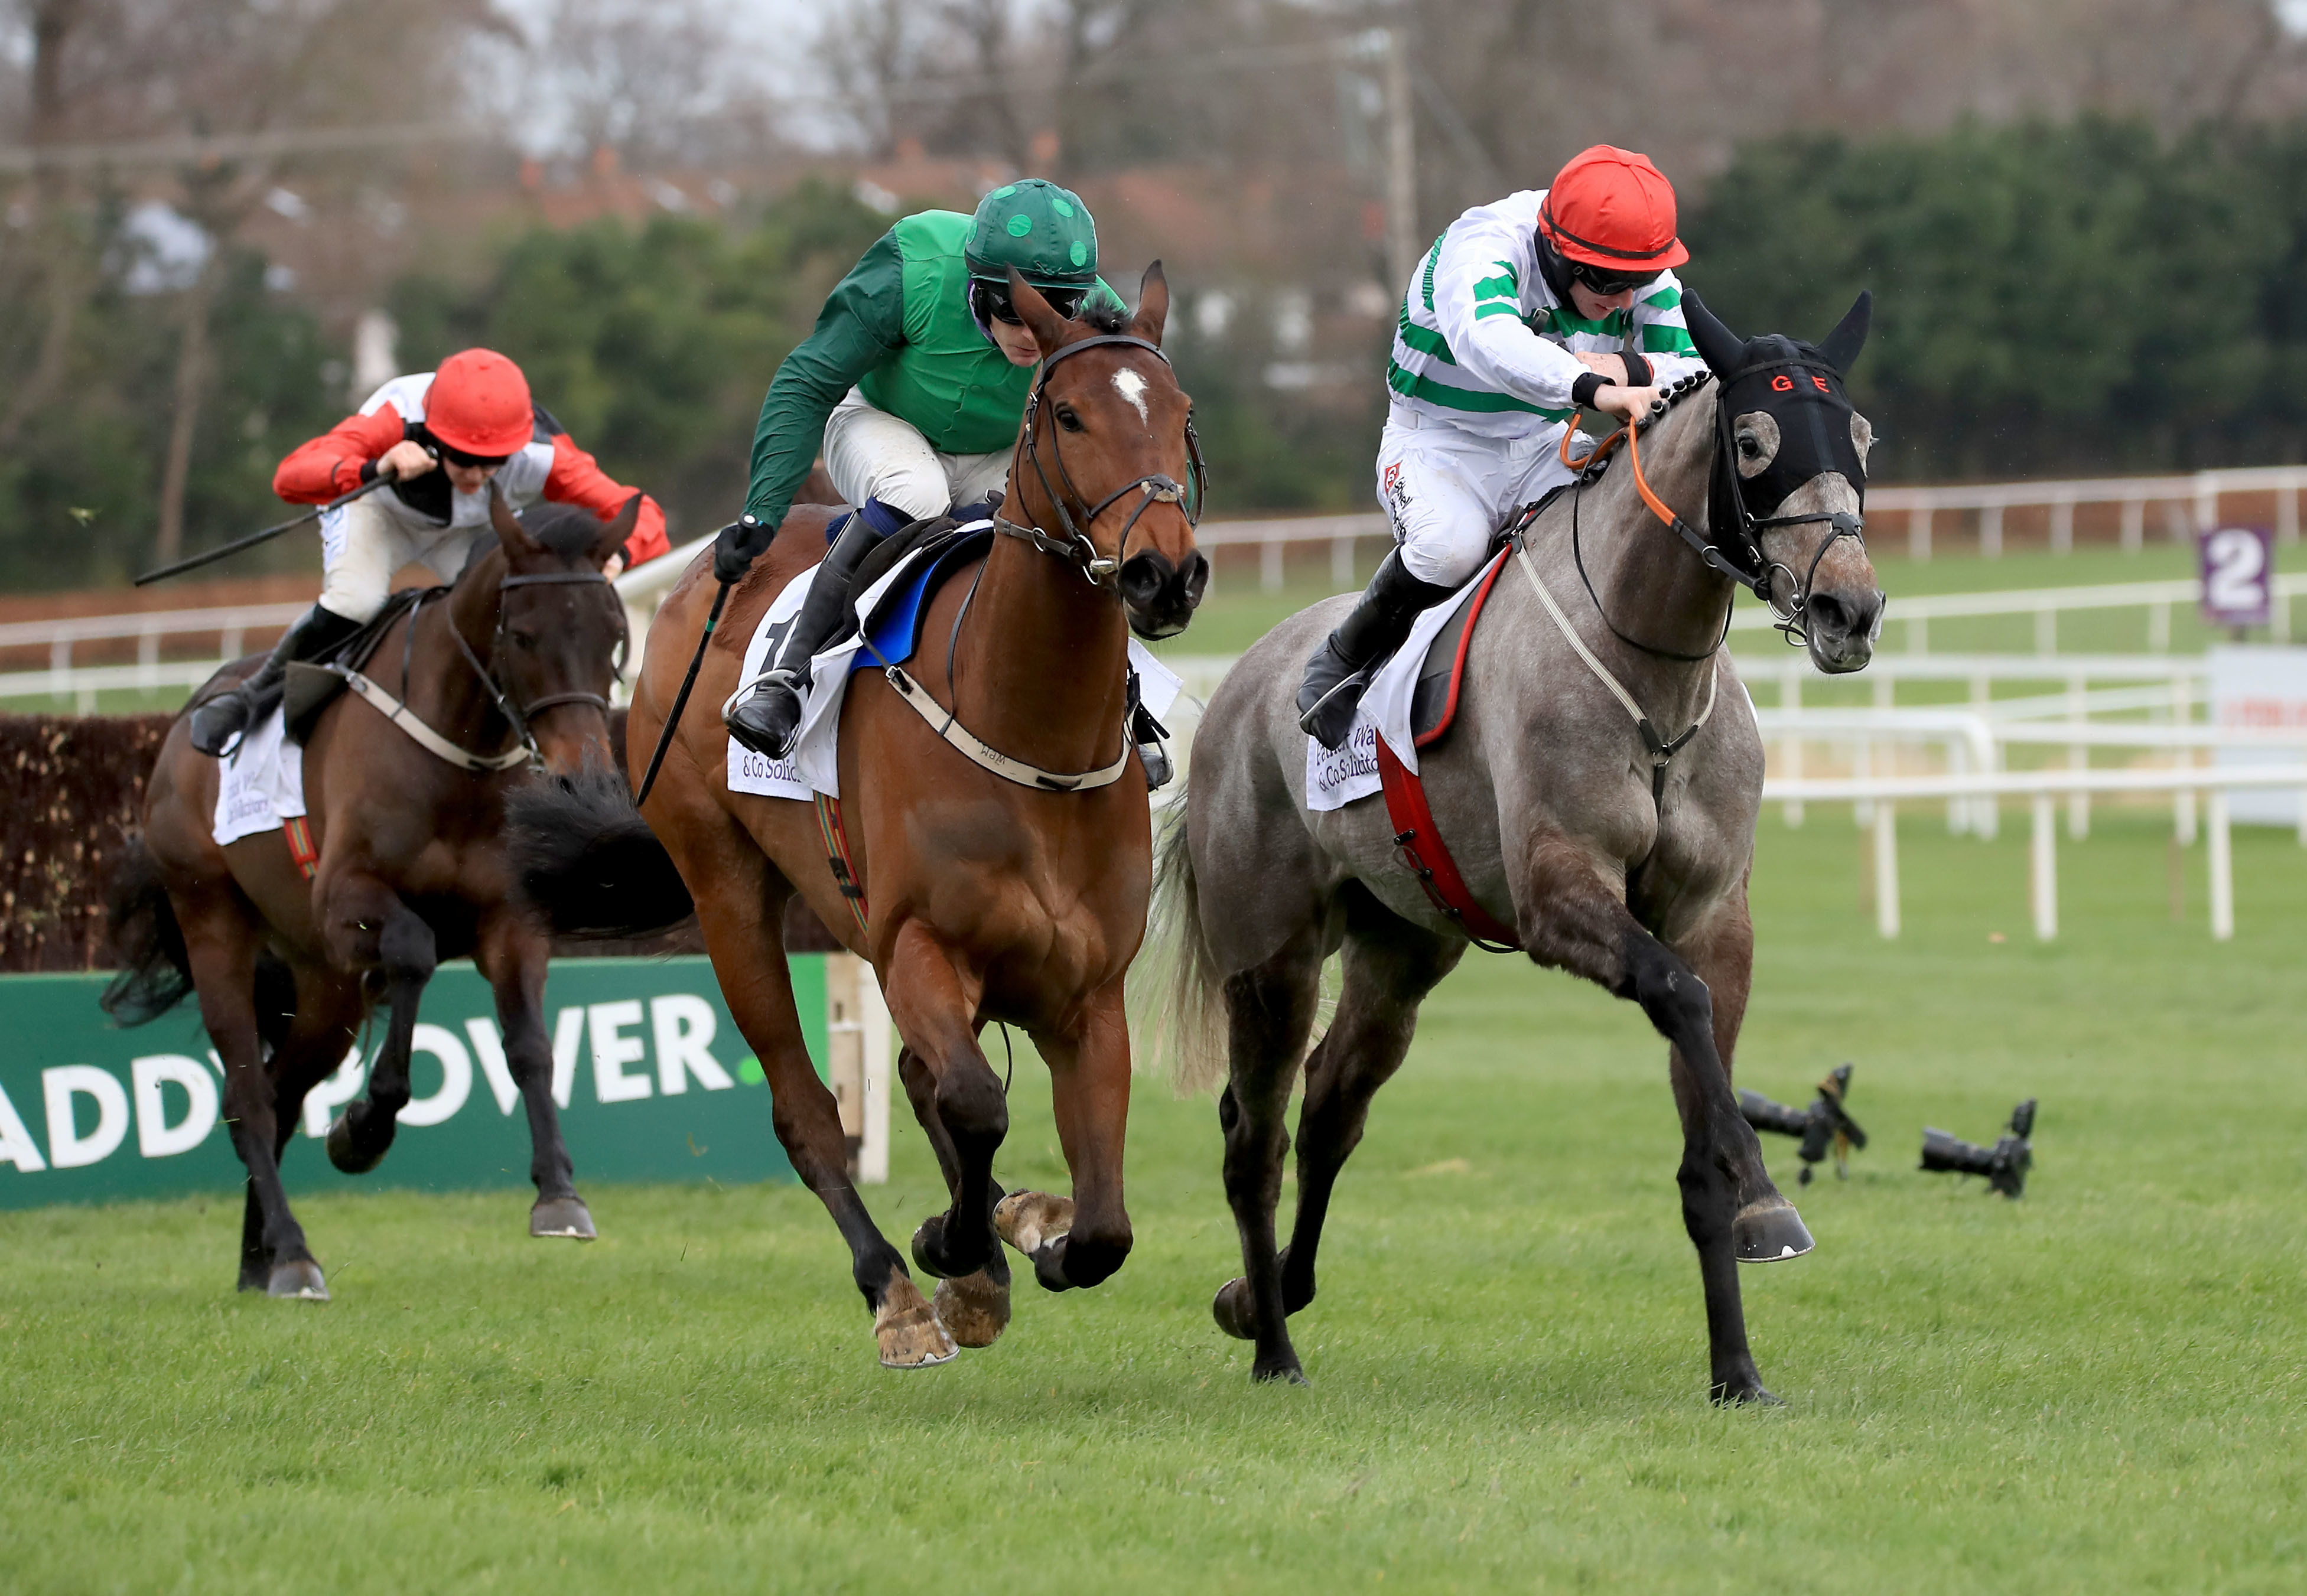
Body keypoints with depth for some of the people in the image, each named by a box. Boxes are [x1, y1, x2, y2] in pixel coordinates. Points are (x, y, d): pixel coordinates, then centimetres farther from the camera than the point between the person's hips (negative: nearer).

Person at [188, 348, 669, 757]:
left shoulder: (541, 457, -39)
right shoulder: (398, 420, -44)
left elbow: (641, 516, -37)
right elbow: (291, 477, -55)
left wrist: (617, 556, -61)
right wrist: (375, 470, -74)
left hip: (471, 531, 2)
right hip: (376, 508, -2)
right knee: (354, 602, -29)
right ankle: (251, 695, -4)